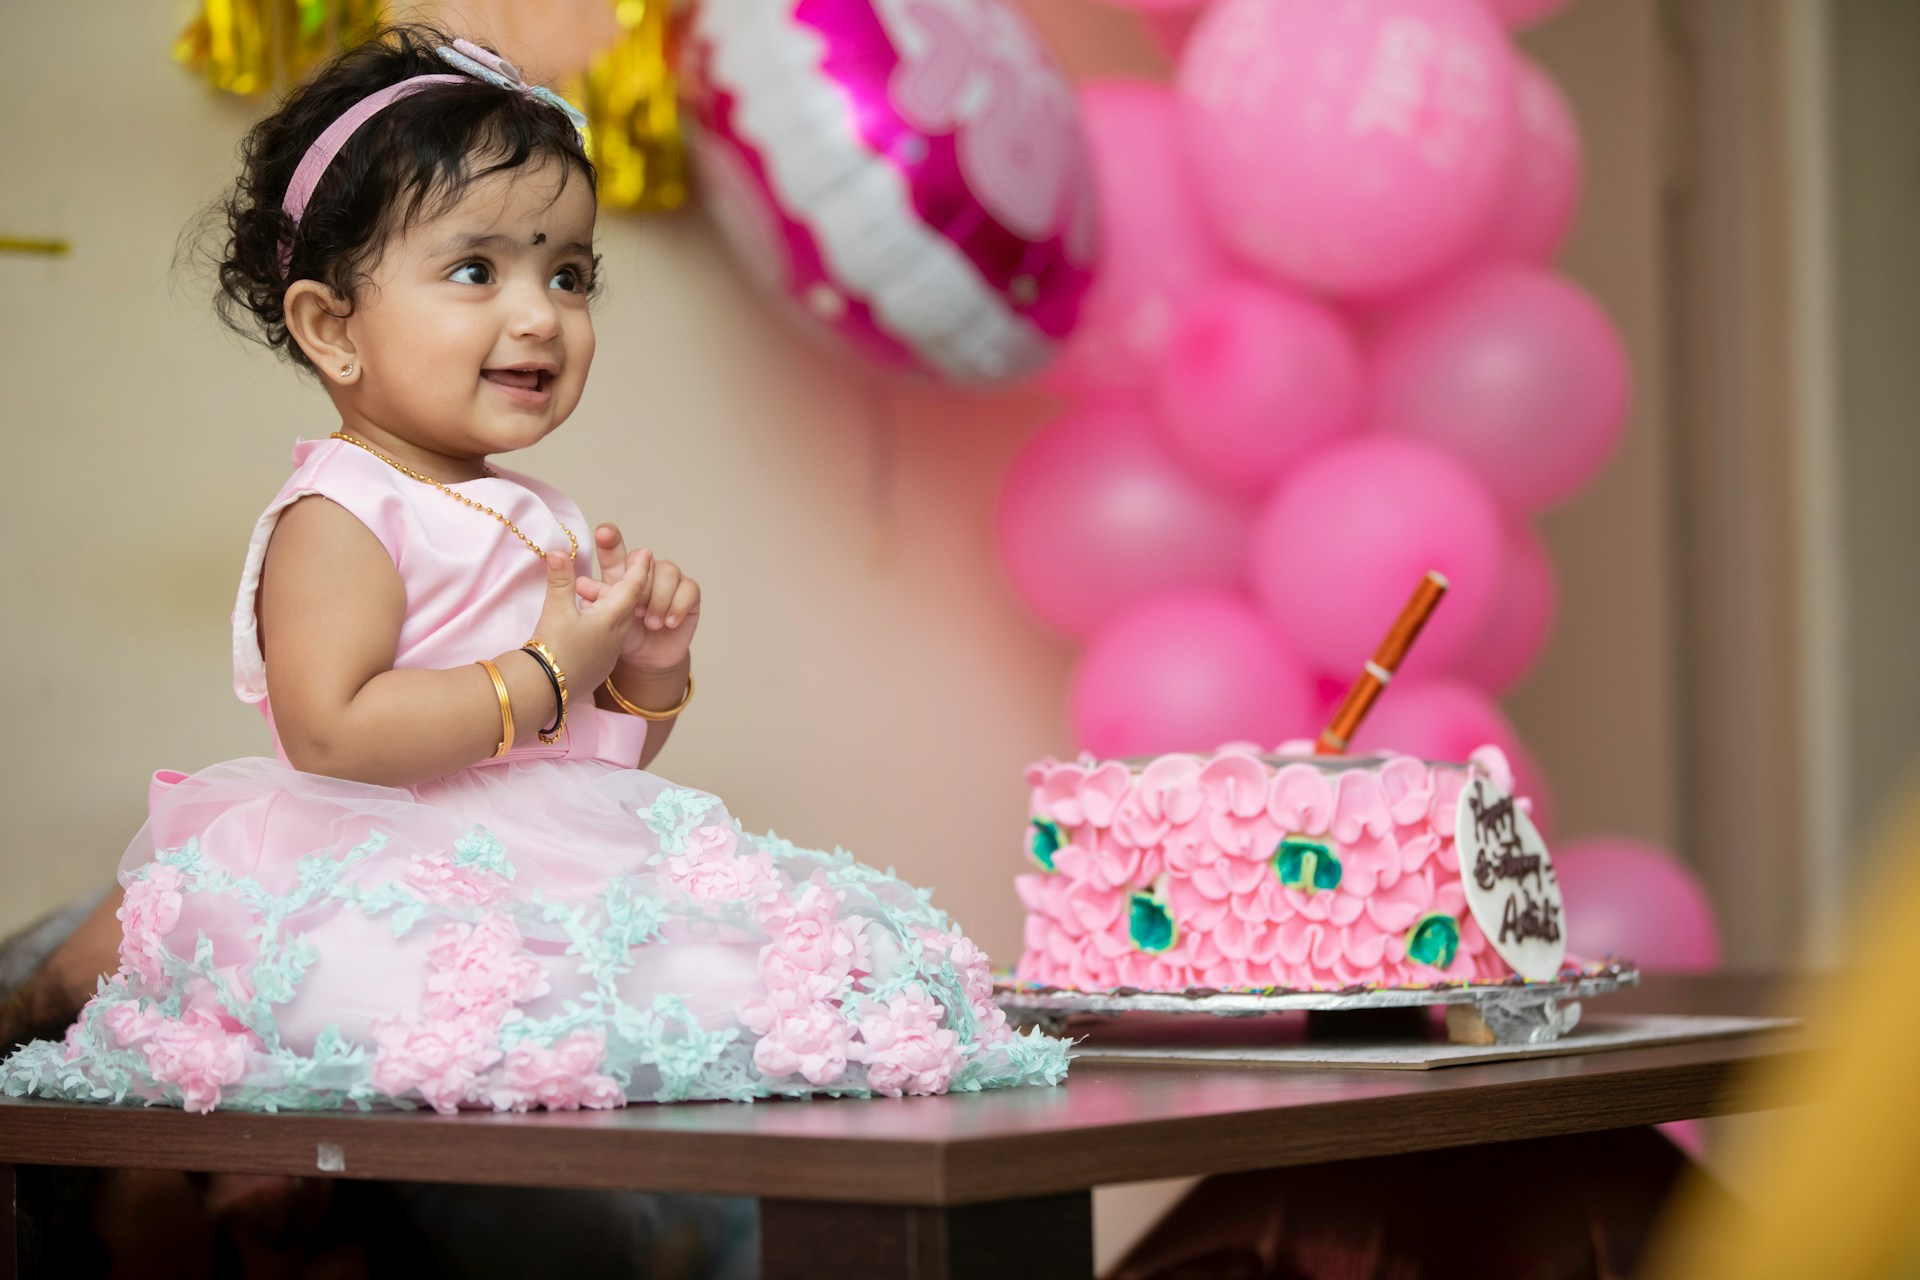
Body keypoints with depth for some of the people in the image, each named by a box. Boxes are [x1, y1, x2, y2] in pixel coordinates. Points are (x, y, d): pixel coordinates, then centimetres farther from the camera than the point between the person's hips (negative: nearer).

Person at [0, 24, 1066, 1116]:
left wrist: (650, 668, 4)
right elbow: (331, 734, -22)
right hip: (397, 899, -8)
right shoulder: (342, 516, -8)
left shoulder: (545, 523, 18)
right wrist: (547, 674, -16)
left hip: (565, 879, 8)